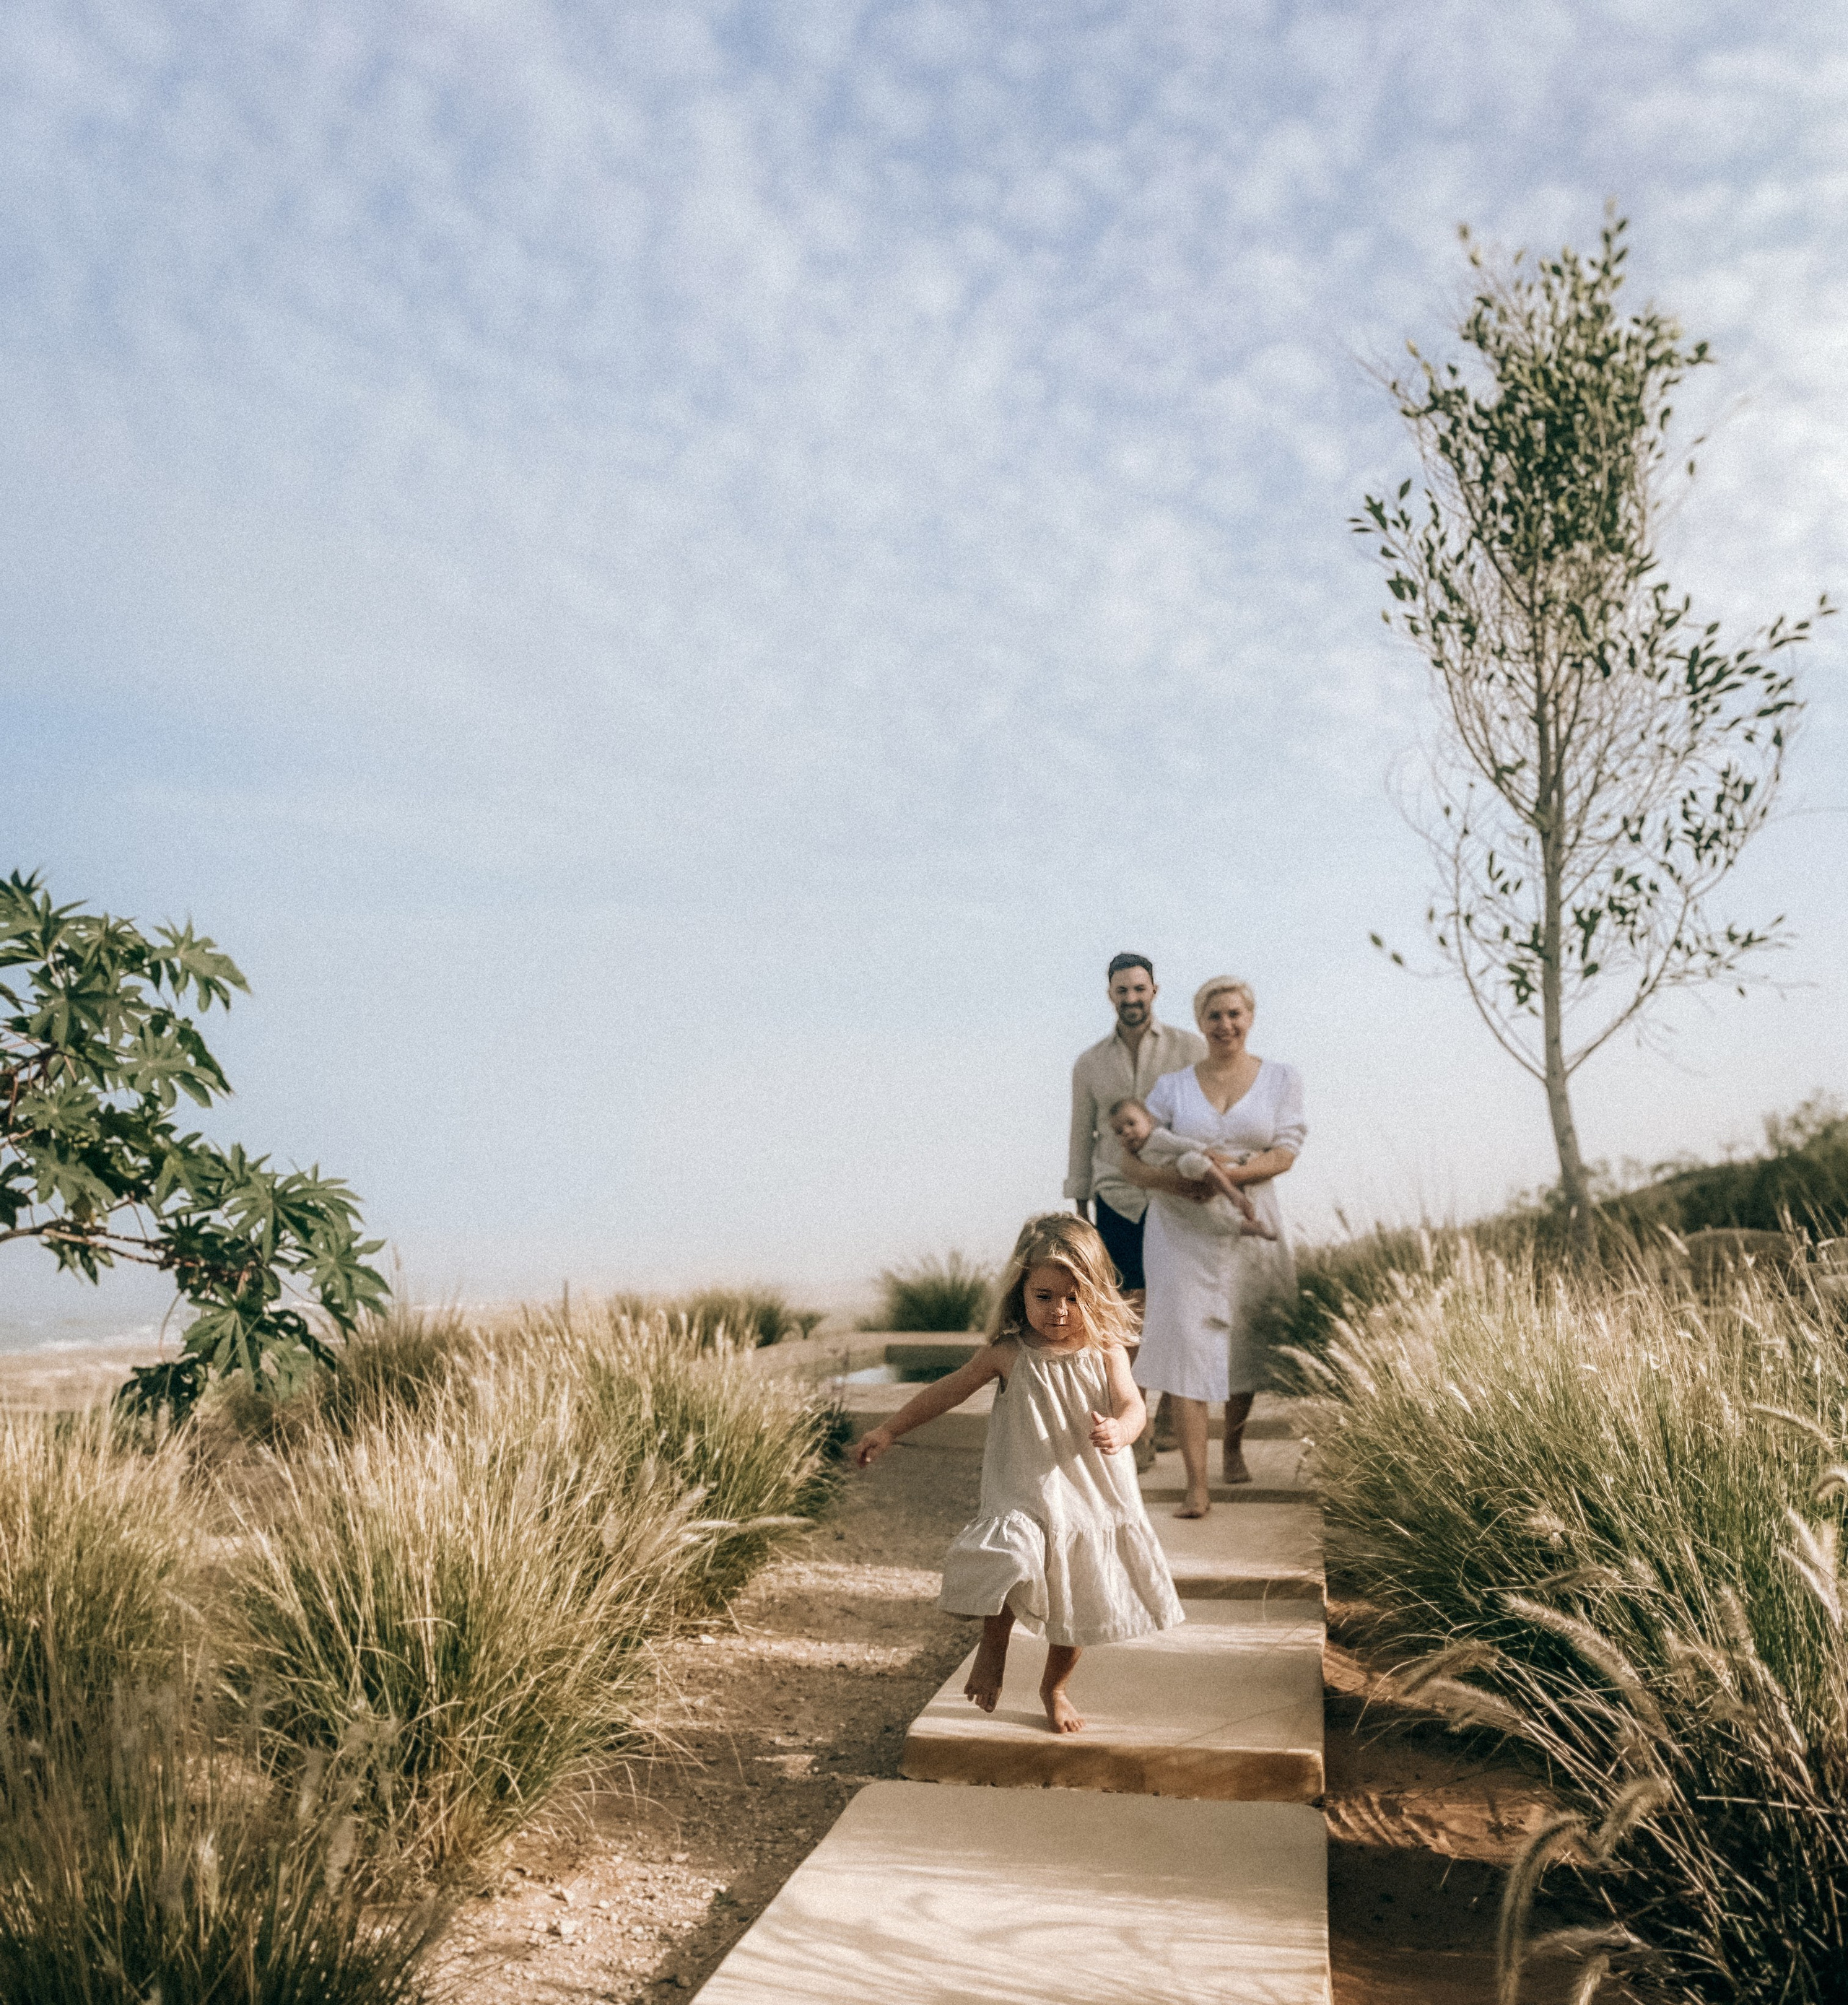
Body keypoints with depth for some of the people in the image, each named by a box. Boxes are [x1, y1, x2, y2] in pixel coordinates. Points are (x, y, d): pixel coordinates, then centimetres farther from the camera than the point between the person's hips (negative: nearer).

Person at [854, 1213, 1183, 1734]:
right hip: (1024, 1500, -2)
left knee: (1074, 1606, 13)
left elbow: (1131, 1405, -12)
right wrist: (888, 1432, 2)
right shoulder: (1008, 1354, -7)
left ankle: (1054, 1687, 42)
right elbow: (947, 1391, 2)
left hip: (1093, 1500, 2)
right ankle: (993, 1646, 4)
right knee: (1008, 1564, -28)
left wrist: (1118, 1431, -36)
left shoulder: (1105, 1351, -4)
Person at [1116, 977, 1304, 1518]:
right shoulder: (1173, 1086, 5)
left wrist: (1227, 1174, -22)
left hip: (1248, 1229, 1)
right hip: (1181, 1230, 0)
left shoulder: (1282, 1079, 5)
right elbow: (1130, 1159, 1)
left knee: (1244, 1348, 11)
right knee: (1185, 1345, -9)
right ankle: (1196, 1485, -6)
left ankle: (1234, 1445, 40)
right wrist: (1166, 1178, -20)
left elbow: (1285, 1154, -6)